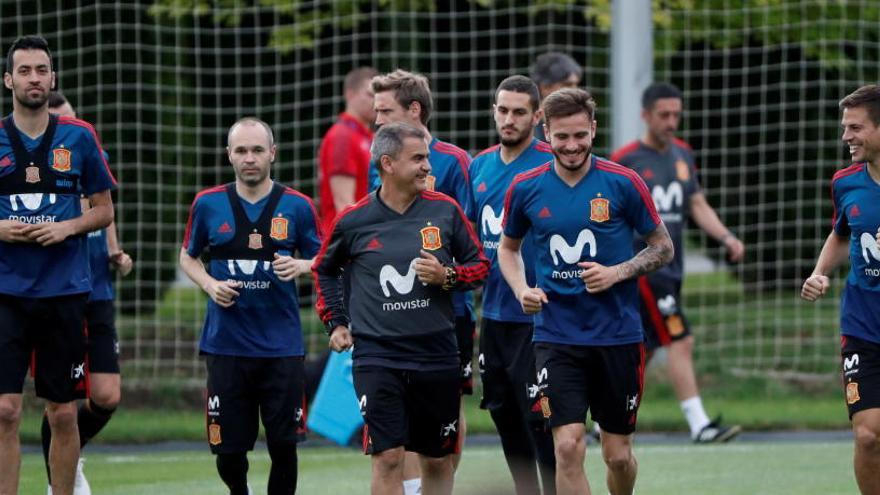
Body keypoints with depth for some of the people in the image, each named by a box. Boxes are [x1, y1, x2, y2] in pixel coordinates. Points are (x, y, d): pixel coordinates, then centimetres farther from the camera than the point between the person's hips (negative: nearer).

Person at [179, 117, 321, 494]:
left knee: (283, 445, -3)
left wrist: (301, 266, -13)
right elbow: (188, 257, 15)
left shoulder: (297, 207, 1)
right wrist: (209, 284, -4)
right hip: (226, 345, 1)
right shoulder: (208, 204, 3)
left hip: (281, 346, -1)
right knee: (228, 448, 3)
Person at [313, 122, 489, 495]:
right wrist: (336, 322, 12)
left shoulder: (445, 210, 1)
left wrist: (447, 277, -9)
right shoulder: (353, 220, -1)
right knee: (388, 457, -11)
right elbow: (324, 270, 18)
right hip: (377, 356, -2)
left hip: (437, 355, 2)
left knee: (437, 460, 10)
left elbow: (479, 265, 10)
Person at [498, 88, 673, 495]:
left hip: (618, 335, 0)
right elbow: (508, 247, 17)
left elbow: (663, 247, 3)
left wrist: (617, 273, -14)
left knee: (618, 455, 8)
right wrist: (522, 290, -3)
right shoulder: (526, 189, 0)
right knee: (568, 447, -14)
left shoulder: (623, 183, -5)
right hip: (556, 336, 0)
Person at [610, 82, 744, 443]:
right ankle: (699, 425, -15)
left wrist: (726, 237, -1)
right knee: (680, 341, -14)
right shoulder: (624, 160, -9)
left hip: (671, 267, 7)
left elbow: (698, 205, 14)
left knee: (643, 351, 12)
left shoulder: (682, 154, 11)